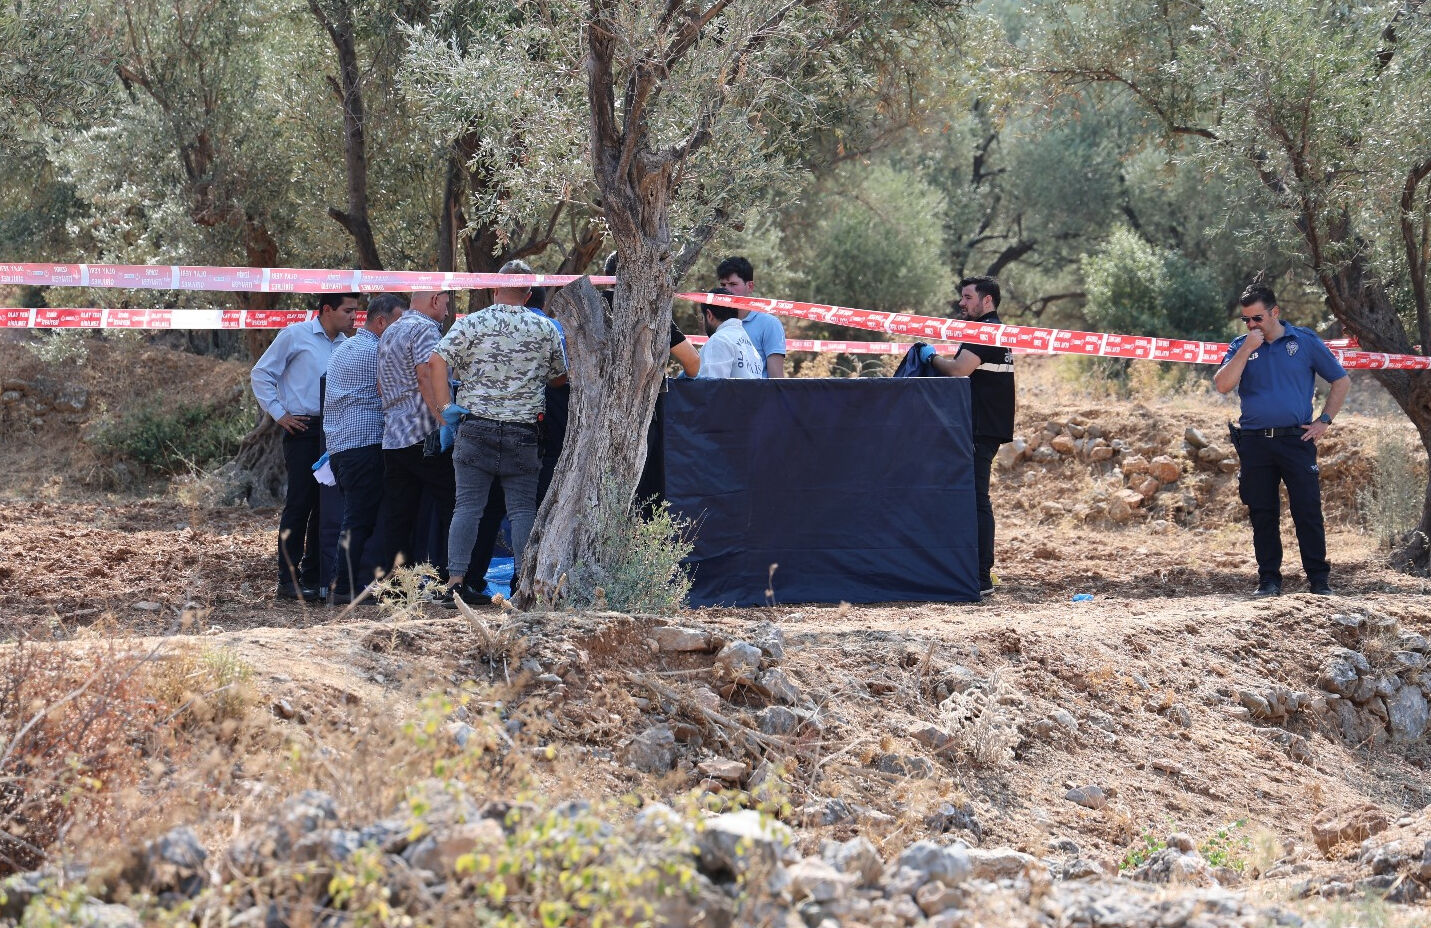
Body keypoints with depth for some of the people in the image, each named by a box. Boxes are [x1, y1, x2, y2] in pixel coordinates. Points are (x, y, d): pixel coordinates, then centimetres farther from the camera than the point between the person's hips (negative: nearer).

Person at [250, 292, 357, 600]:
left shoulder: (345, 344, 13)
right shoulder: (296, 335, -3)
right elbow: (261, 374, 0)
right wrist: (279, 413, -5)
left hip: (334, 433, 6)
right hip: (303, 430, -6)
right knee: (299, 504, -7)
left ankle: (313, 578, 14)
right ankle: (288, 581, -5)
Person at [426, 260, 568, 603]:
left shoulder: (471, 324, -1)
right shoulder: (546, 329, 3)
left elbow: (436, 361, -10)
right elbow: (559, 378, 16)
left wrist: (445, 407, -6)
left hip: (475, 428, 0)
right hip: (523, 432, 0)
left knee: (467, 505, 1)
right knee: (522, 508, 4)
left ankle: (456, 578, -6)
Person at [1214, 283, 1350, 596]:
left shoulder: (1304, 341, 4)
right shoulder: (1240, 346, 9)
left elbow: (1341, 381, 11)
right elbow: (1222, 385, -6)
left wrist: (1324, 421, 3)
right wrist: (1246, 350, -11)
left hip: (1296, 439, -2)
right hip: (1254, 441, 2)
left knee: (1308, 510, -5)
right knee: (1262, 514, 5)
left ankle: (1319, 579, 0)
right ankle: (1269, 579, 12)